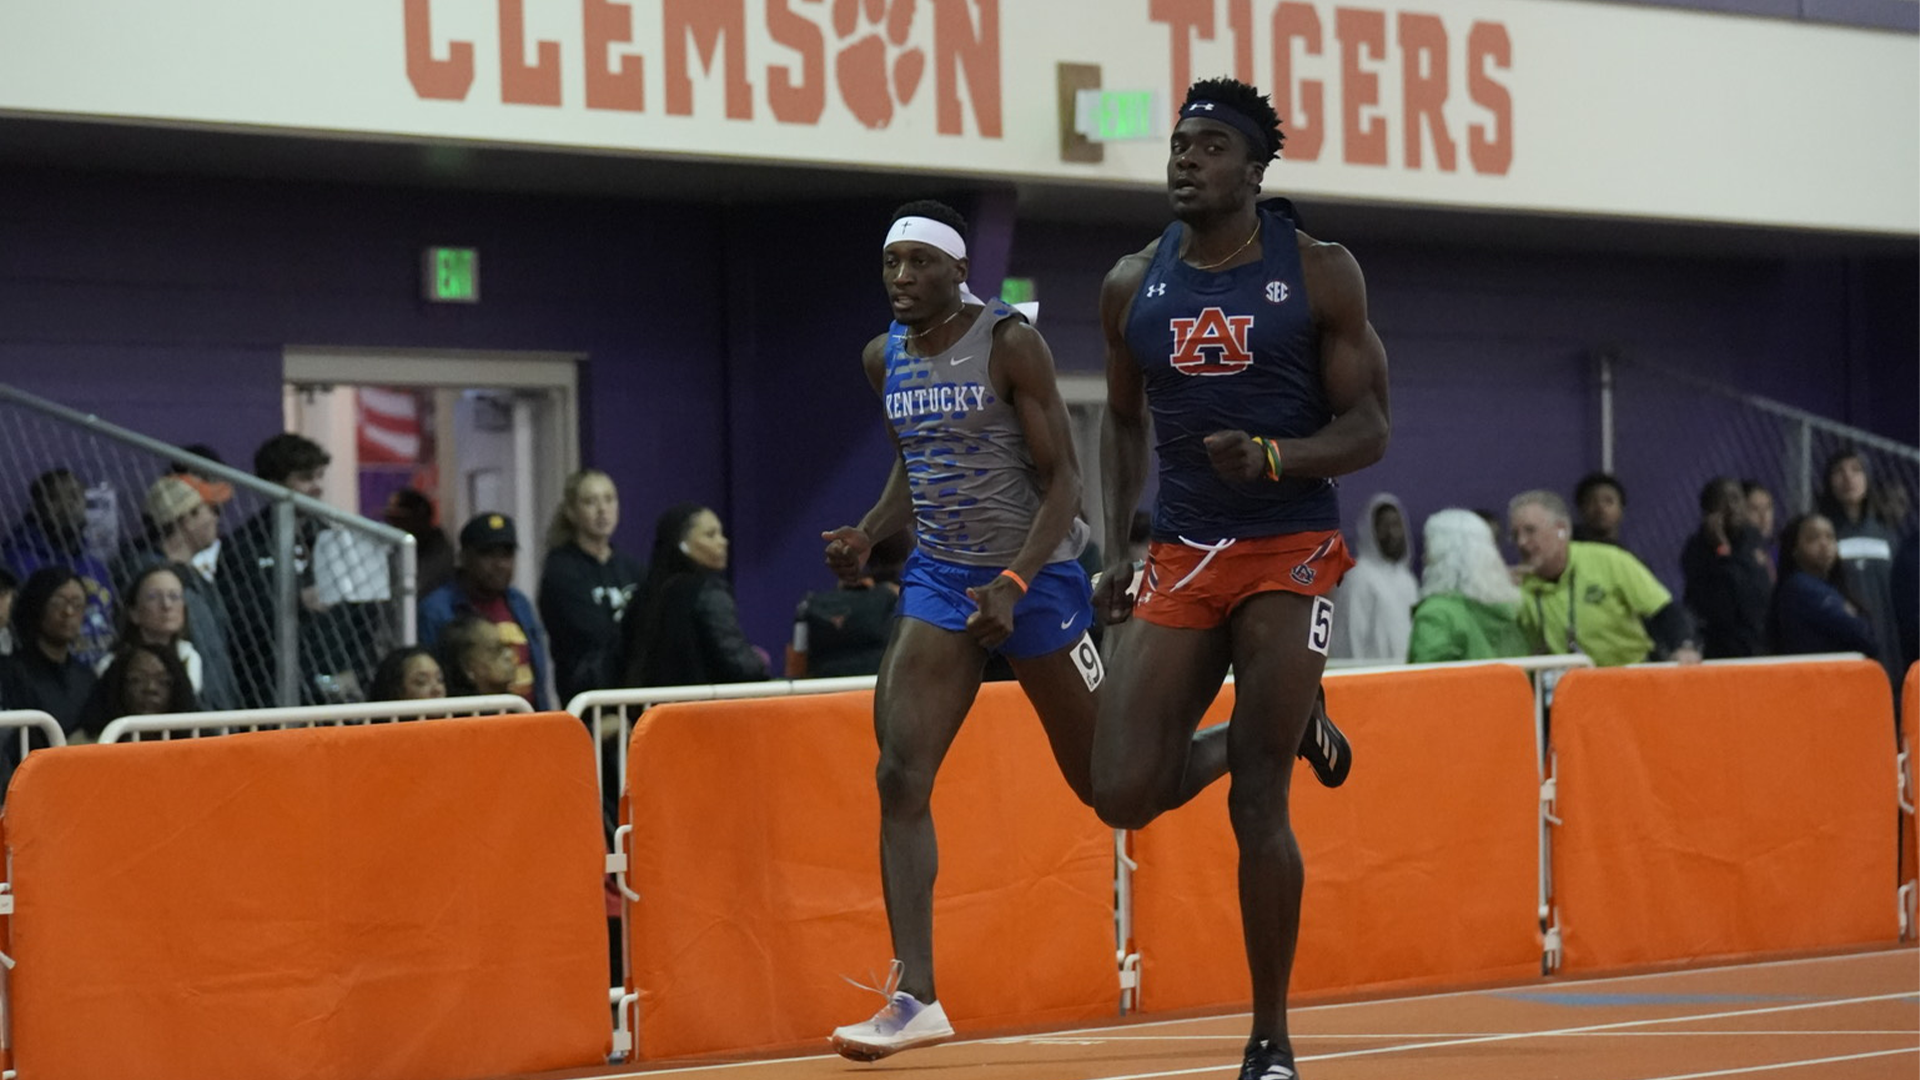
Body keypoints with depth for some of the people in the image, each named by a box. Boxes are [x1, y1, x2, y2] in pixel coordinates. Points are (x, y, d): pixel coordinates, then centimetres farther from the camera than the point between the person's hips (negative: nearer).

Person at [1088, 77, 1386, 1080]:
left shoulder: (1320, 273, -4)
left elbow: (1368, 429, -4)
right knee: (1124, 796, -7)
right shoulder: (1132, 285, 6)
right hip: (1181, 556, 4)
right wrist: (1118, 549, 11)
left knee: (1257, 806, -8)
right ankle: (1286, 723, 24)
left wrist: (1274, 458, -23)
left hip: (1290, 552, -4)